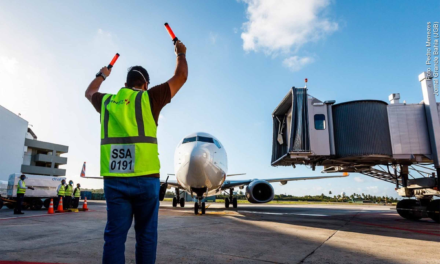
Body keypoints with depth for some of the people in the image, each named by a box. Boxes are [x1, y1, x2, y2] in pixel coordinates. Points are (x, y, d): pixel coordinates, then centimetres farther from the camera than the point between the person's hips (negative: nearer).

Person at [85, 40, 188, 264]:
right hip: (145, 178, -3)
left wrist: (102, 75, 53)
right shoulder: (149, 98, 1)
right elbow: (181, 77, 9)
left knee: (114, 234, 6)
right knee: (146, 234, 8)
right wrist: (181, 54, 26)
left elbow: (89, 92, 35)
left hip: (114, 179, 4)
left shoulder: (107, 102, 12)